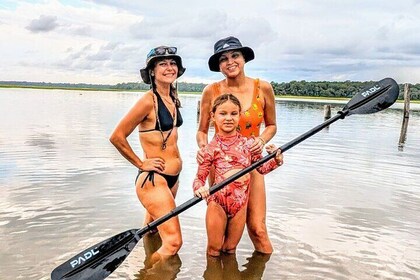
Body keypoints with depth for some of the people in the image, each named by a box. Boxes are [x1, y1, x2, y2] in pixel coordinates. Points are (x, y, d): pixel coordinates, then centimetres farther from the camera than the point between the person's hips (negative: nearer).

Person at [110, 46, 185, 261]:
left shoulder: (172, 97, 8)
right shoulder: (149, 100, -17)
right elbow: (117, 137, -17)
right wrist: (141, 164, -10)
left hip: (172, 177, 8)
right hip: (153, 179, -8)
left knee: (151, 234, 23)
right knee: (173, 241, -9)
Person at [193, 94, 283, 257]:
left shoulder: (248, 144, -1)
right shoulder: (210, 148, -9)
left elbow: (261, 167, 12)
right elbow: (199, 177, -7)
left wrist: (276, 160, -6)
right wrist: (199, 189, -29)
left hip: (241, 203, 3)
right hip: (217, 202, -2)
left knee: (230, 249, 20)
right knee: (214, 250, 14)